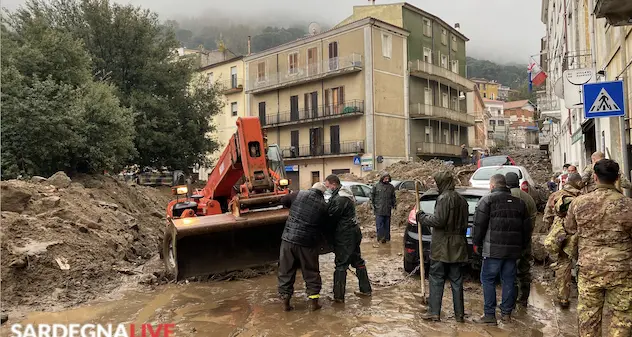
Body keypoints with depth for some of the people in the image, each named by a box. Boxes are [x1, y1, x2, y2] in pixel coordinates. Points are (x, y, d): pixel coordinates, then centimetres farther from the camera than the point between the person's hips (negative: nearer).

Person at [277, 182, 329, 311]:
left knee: (286, 271, 12)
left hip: (288, 239, 1)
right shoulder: (323, 206, -1)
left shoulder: (300, 195, 0)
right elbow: (323, 225, 6)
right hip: (308, 243, -1)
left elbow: (284, 200, 16)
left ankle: (285, 302, 17)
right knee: (311, 272, 16)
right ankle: (314, 301, 19)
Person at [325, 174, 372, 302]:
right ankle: (365, 289, 29)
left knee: (341, 265, -3)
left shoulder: (339, 199, -22)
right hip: (354, 231, 10)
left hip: (345, 235, -10)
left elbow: (332, 217, -18)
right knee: (357, 260, 19)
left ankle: (339, 296, 2)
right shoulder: (346, 194, 10)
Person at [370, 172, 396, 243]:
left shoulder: (391, 187, 9)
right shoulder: (376, 186, 1)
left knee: (387, 224, 9)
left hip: (388, 210, 3)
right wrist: (373, 205, -1)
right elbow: (372, 196, 6)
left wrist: (394, 204, 8)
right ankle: (381, 237, -2)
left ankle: (387, 237, 17)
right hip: (379, 210, -3)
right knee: (379, 225, -5)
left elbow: (393, 197, 18)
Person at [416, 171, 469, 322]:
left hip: (442, 246, -7)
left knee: (436, 279, 2)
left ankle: (434, 312, 5)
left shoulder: (444, 198, -15)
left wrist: (422, 217, -7)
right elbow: (464, 222, 14)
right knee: (456, 280, 12)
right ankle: (459, 314, 17)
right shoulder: (461, 199, 10)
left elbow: (438, 221, -21)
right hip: (457, 247, 7)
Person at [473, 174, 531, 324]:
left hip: (493, 249, -6)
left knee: (488, 280, 1)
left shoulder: (487, 200, -4)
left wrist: (476, 242, 2)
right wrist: (522, 246, 23)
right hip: (513, 250, 6)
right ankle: (506, 313, 18)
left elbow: (479, 224, -9)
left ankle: (489, 314, 1)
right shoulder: (519, 202, 14)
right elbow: (527, 227, 17)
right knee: (508, 281, 12)